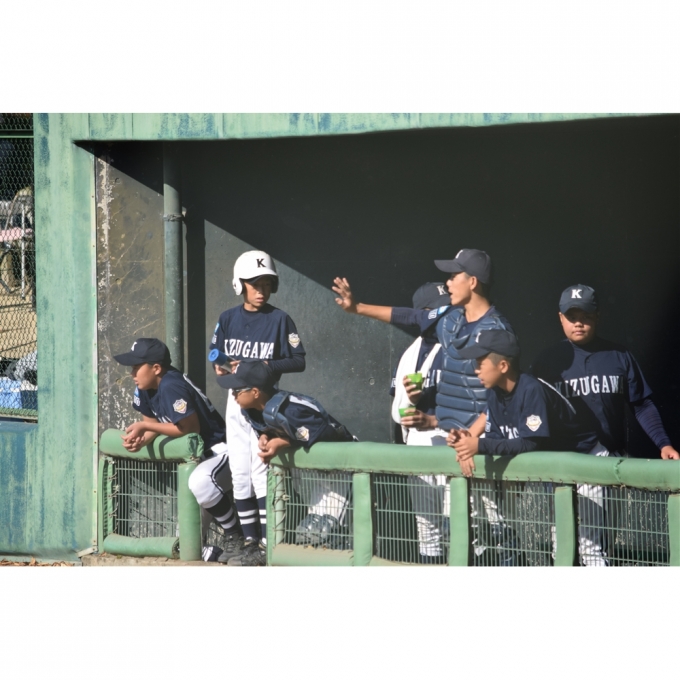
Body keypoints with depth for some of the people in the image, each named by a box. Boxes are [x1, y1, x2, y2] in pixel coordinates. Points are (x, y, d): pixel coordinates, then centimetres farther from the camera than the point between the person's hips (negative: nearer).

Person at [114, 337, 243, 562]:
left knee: (200, 482, -36)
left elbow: (190, 427, -26)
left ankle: (235, 535, -18)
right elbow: (153, 423, 9)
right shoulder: (145, 388, 1)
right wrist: (139, 440, -15)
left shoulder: (171, 387, -26)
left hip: (220, 449, -11)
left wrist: (144, 426, -21)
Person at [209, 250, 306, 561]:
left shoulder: (279, 320, -6)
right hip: (236, 400, 5)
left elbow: (298, 361, -8)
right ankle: (249, 539, 12)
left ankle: (269, 542, -12)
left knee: (260, 469, -13)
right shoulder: (228, 319, 6)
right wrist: (221, 367, -9)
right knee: (239, 473, 5)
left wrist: (262, 366, -19)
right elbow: (216, 354, 13)